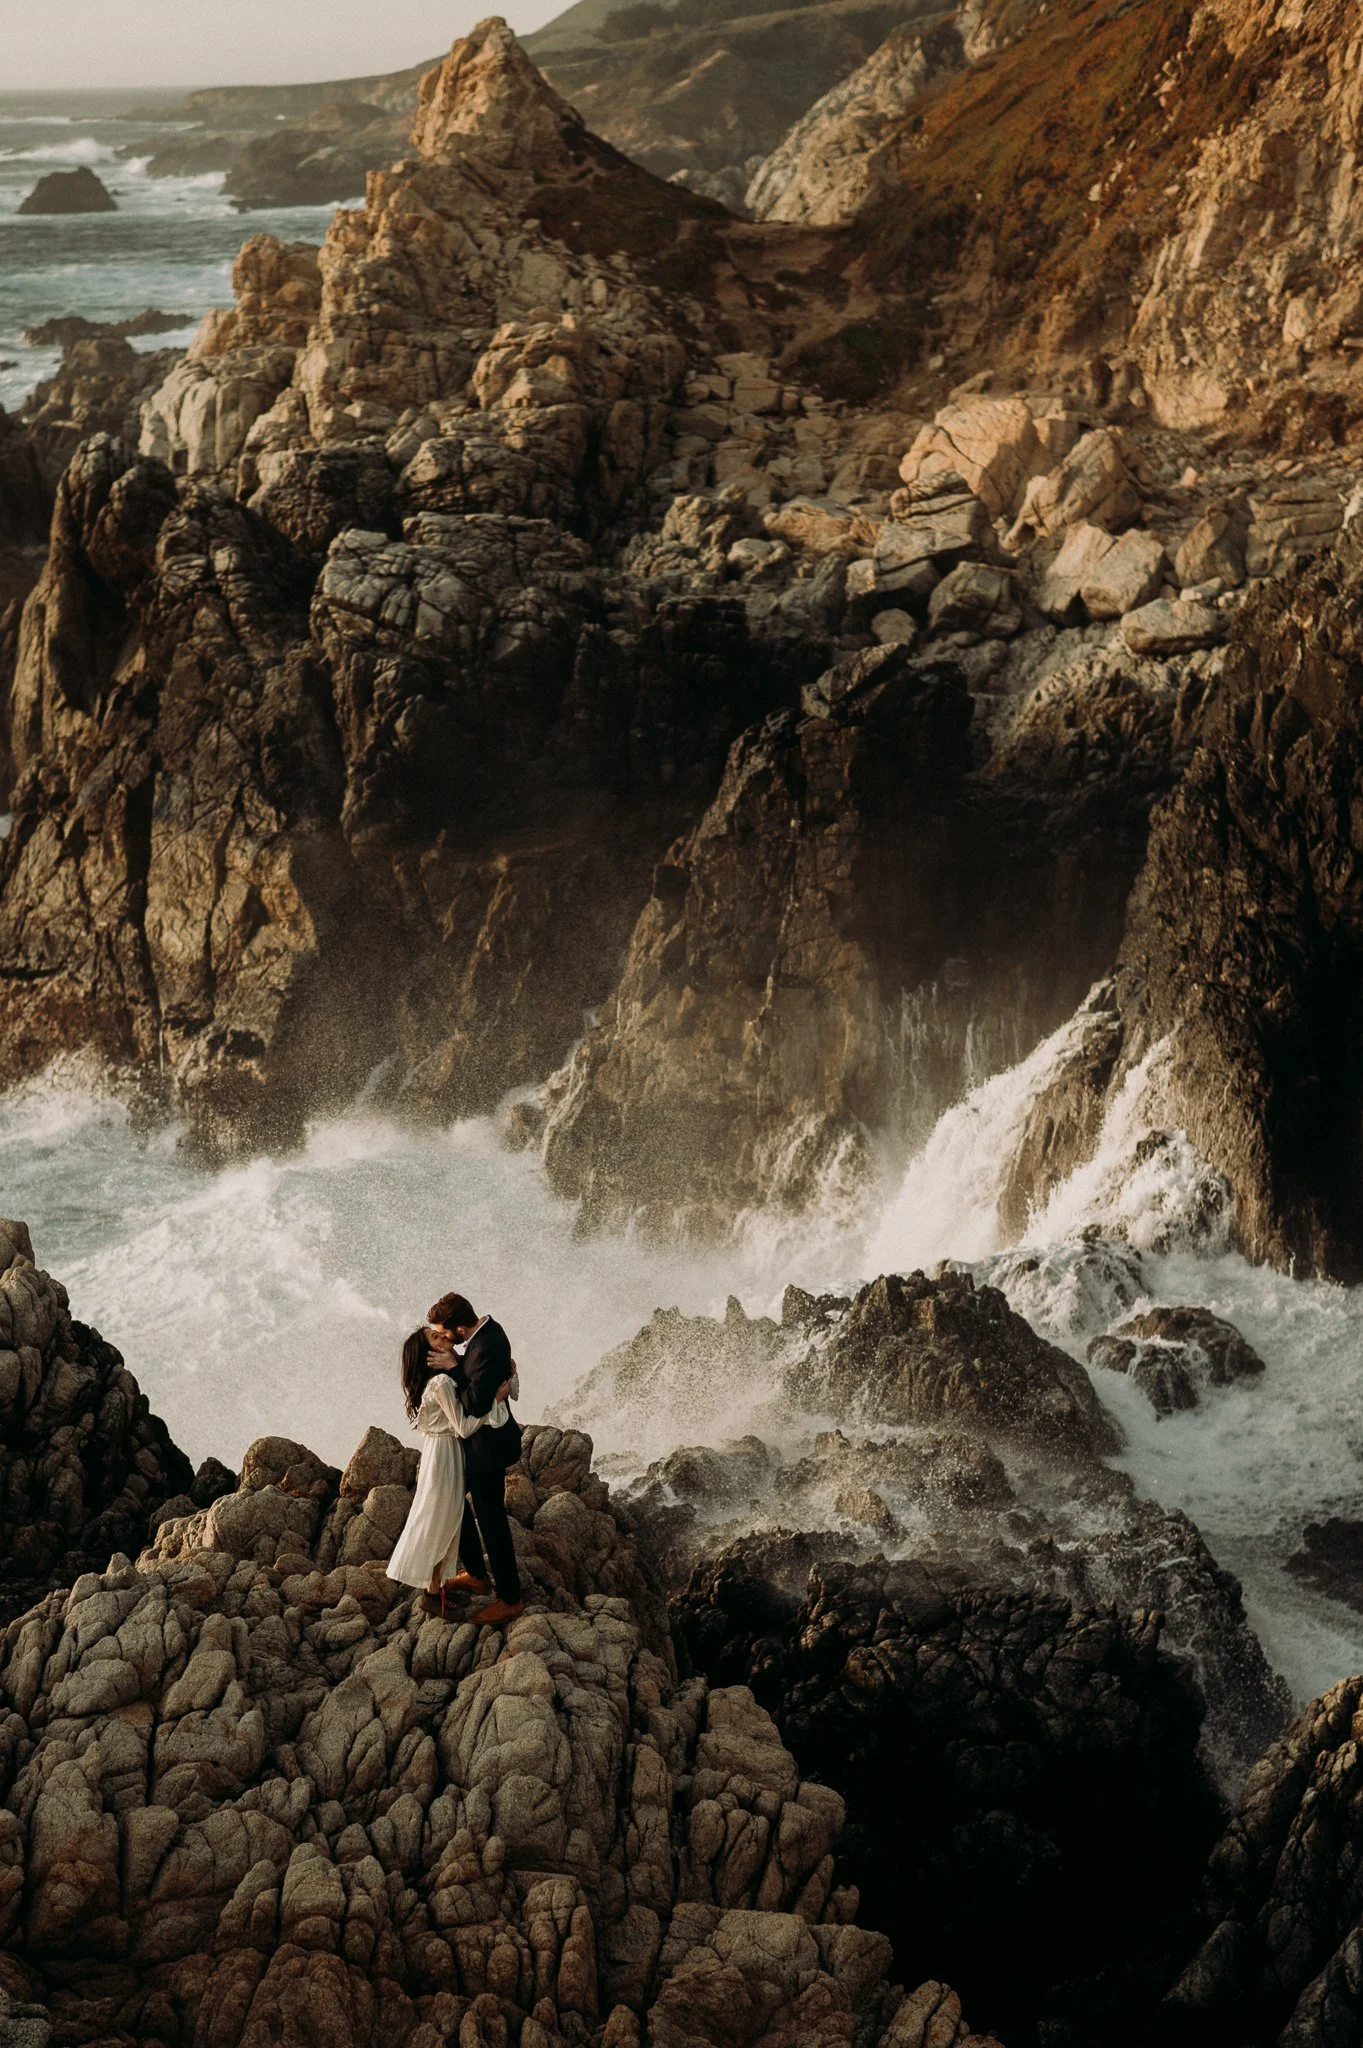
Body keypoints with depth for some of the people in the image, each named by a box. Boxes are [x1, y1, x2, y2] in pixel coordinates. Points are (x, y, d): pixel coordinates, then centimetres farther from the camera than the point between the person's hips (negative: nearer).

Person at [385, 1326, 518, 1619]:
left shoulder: (432, 1381, 5)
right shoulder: (442, 1383, -24)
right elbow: (464, 1427, -23)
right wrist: (496, 1400, -24)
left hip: (439, 1450, 9)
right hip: (445, 1454, -9)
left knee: (445, 1520, 18)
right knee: (441, 1522, 1)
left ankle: (436, 1581, 29)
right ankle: (433, 1592, 10)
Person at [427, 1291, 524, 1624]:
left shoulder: (486, 1350, -31)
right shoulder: (485, 1329, -1)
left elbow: (475, 1404, -33)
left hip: (487, 1446, -11)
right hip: (476, 1437, 11)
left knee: (490, 1519, 2)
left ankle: (510, 1599, 17)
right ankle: (477, 1574, 39)